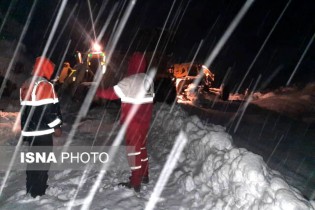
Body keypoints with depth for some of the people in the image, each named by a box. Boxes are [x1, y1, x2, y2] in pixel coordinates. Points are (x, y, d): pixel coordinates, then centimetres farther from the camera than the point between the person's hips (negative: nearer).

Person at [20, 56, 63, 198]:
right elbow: (50, 109, -19)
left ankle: (31, 189, 29)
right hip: (42, 131, -9)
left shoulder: (25, 85, 13)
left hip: (29, 130, 9)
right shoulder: (45, 85, -16)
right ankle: (38, 192, 9)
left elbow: (25, 108, 19)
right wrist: (56, 127, -9)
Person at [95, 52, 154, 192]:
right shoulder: (148, 80, 6)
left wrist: (98, 92, -2)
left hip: (133, 122, -8)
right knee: (141, 146, 20)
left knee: (133, 149, 0)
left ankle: (135, 183, 8)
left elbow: (113, 93, -17)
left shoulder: (130, 81, -19)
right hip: (144, 120, 8)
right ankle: (144, 175, 33)